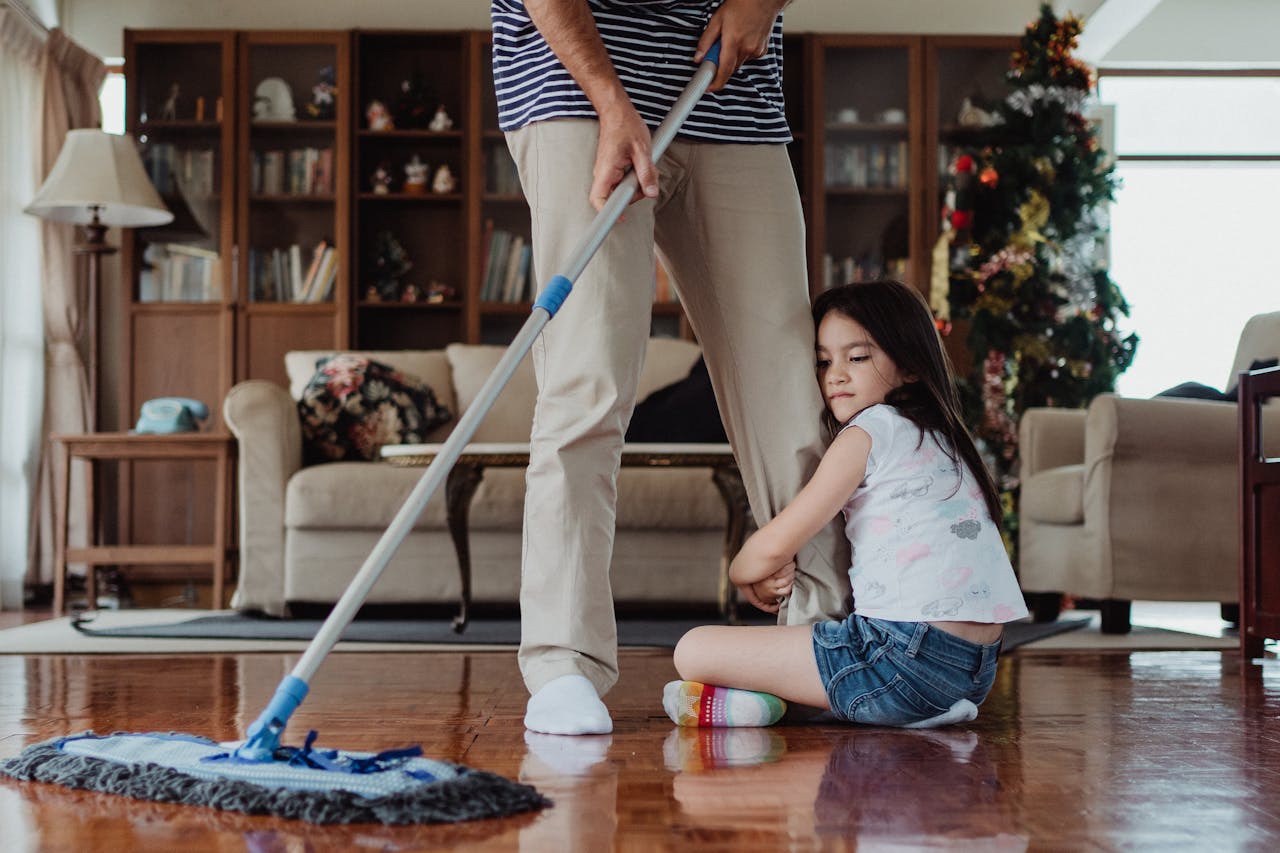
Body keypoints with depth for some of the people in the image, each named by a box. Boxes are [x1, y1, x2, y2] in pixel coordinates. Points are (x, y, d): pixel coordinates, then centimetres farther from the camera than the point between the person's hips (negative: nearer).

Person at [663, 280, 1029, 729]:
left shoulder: (870, 431, -3)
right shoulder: (941, 436, 23)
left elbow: (773, 547, -5)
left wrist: (743, 573, 17)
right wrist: (767, 576, 13)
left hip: (906, 653, -9)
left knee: (694, 650, -9)